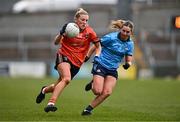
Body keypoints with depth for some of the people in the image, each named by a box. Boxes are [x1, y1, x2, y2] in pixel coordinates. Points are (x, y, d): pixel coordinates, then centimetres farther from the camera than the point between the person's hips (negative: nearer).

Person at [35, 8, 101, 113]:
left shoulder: (89, 32, -3)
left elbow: (98, 46, 7)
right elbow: (56, 43, -6)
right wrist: (61, 34, -24)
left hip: (77, 62, 3)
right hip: (64, 56, -3)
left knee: (59, 86, 7)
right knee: (66, 79, -31)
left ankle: (45, 90, 41)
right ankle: (51, 103, -33)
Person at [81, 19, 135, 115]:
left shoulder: (130, 44, 1)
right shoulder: (111, 37, -15)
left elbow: (129, 60, 6)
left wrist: (127, 64, -17)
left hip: (113, 70, 5)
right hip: (100, 65, -5)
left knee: (107, 92, -12)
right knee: (98, 91, -15)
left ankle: (88, 109, 3)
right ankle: (92, 84, 22)